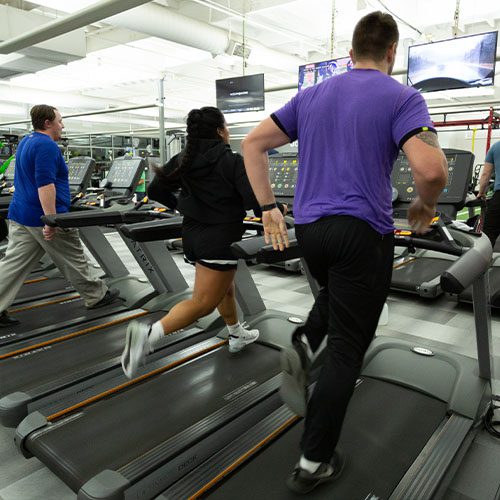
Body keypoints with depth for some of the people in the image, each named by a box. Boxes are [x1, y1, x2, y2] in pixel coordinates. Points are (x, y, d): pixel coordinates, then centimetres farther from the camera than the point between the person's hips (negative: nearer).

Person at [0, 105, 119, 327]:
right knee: (73, 261, 6)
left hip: (20, 216, 9)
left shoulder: (26, 142, 17)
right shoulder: (47, 145, -15)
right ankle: (96, 296, 21)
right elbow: (45, 184, -25)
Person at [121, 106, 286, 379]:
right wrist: (278, 208, 3)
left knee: (225, 287, 25)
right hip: (220, 239, -8)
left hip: (192, 234, 8)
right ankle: (149, 334, -19)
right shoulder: (232, 161, -11)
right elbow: (256, 201, -17)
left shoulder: (182, 160, 6)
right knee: (203, 302, -4)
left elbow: (155, 190, 10)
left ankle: (237, 335, 42)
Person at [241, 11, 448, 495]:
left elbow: (253, 143, 9)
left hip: (309, 228, 5)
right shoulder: (402, 98, -3)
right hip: (362, 232, -5)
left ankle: (302, 346, 7)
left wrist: (268, 208, 9)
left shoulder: (311, 95, 12)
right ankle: (314, 462, 14)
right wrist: (424, 206, 2)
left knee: (336, 296, 35)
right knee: (346, 348, 5)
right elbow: (431, 168, -19)